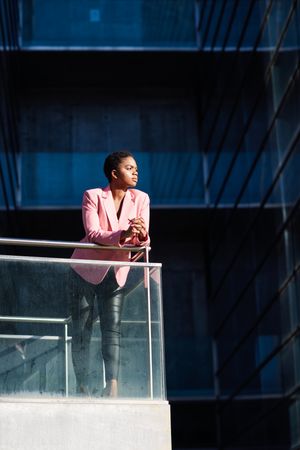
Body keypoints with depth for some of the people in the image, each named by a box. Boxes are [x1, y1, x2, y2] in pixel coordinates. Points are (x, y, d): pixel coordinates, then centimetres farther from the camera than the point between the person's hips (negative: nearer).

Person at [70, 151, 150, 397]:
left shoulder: (141, 199, -1)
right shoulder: (93, 196, -9)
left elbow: (143, 241, -7)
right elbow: (92, 234, -21)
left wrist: (141, 234, -33)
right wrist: (122, 235, -38)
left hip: (117, 271, 2)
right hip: (87, 268, -2)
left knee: (113, 328, -9)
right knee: (81, 329, -1)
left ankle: (112, 384, -17)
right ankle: (82, 386, 5)